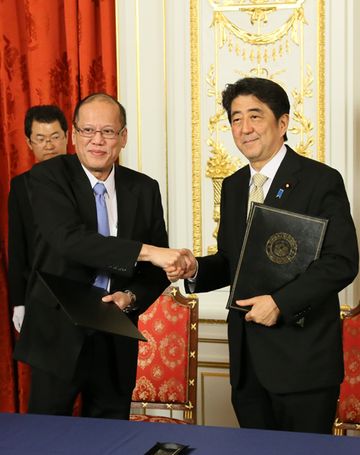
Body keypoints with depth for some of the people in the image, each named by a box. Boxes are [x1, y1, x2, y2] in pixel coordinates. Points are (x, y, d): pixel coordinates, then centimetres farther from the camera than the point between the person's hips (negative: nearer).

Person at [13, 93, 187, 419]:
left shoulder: (144, 189, 4)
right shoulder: (48, 176, -7)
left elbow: (158, 267, 7)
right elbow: (68, 238, -25)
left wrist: (131, 297, -13)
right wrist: (145, 251, -32)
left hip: (116, 342, 3)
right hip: (58, 338, -3)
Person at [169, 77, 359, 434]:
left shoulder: (321, 181, -7)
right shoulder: (233, 187, 14)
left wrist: (280, 302, -20)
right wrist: (195, 270, -3)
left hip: (302, 361, -6)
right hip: (247, 362, 6)